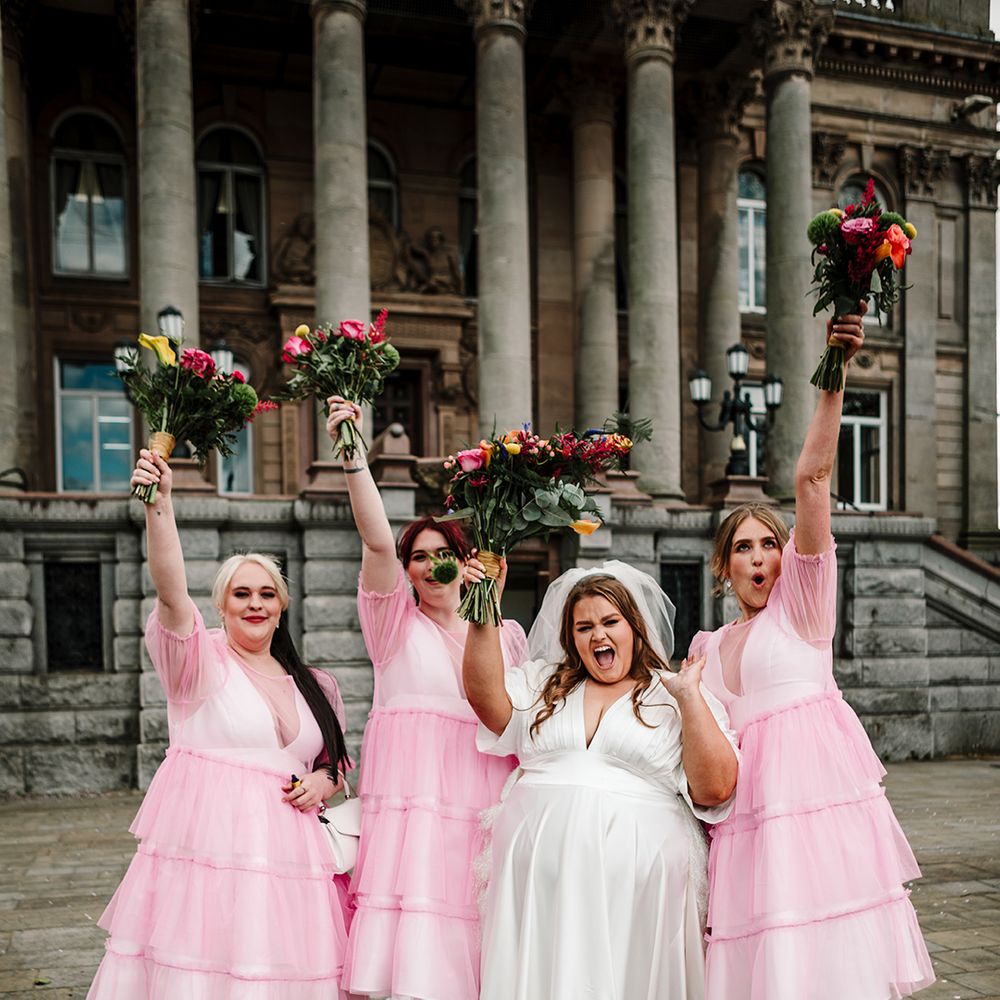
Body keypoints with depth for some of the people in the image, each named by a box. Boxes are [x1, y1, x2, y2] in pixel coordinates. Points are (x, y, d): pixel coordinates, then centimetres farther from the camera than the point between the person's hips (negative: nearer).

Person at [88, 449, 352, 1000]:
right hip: (205, 849, -4)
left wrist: (320, 784, 2)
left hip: (283, 858, 4)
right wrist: (159, 505, -32)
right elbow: (172, 593, -19)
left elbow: (334, 766, 26)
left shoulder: (314, 687, 15)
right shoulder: (201, 660, 0)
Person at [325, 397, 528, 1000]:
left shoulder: (506, 633, 15)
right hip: (411, 808, -2)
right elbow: (378, 542, -10)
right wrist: (354, 456, -23)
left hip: (486, 814, 3)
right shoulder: (395, 623, 6)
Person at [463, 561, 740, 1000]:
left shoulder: (677, 698, 7)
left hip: (637, 879, -2)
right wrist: (484, 617, -10)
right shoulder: (542, 681, 16)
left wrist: (689, 696, -9)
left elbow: (715, 789, -3)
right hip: (541, 875, 2)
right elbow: (487, 699, -1)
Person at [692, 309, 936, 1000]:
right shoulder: (708, 645, 18)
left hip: (819, 795, -4)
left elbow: (812, 479, -7)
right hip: (745, 808, 4)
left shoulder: (802, 601, 4)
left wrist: (833, 377, -16)